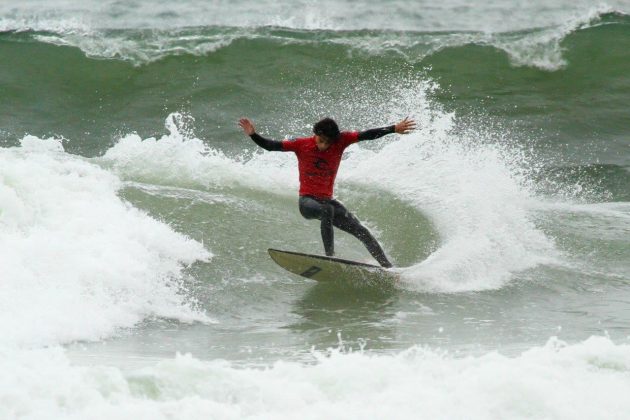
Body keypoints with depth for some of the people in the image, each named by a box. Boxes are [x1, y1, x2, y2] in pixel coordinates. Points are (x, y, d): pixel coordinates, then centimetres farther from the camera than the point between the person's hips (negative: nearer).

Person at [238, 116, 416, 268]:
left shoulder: (340, 141, -3)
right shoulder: (302, 144, -8)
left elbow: (367, 135, -7)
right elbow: (270, 146, -6)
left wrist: (394, 129, -13)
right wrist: (253, 135, -20)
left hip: (327, 200, 4)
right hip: (307, 201, -4)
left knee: (362, 232, -3)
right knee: (327, 210, -38)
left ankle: (388, 267, 3)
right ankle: (330, 256, -40)